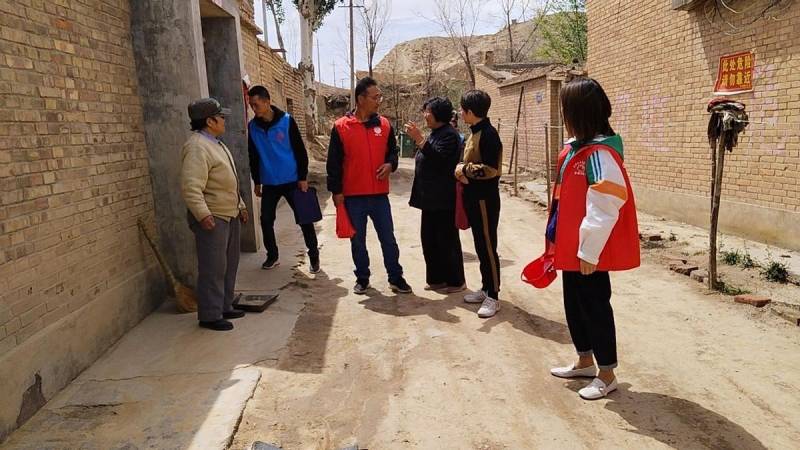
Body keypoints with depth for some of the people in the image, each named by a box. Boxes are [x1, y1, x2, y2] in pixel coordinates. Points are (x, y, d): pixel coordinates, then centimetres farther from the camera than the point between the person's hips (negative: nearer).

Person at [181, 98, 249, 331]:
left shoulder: (216, 144, 16)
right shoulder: (197, 147, -18)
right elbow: (191, 187, -27)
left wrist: (240, 206, 25)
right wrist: (202, 214, -34)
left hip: (229, 215, 11)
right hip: (212, 219, -11)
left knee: (229, 265, 17)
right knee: (213, 269, -4)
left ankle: (224, 307, 30)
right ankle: (210, 316, 7)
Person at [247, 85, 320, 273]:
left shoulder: (286, 121, -8)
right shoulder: (252, 126, 2)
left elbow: (300, 151, -7)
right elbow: (253, 157, 10)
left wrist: (303, 177, -9)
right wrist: (257, 182, 11)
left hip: (292, 181, -3)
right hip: (269, 184, 4)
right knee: (266, 220, 6)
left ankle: (313, 256, 13)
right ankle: (272, 256, 24)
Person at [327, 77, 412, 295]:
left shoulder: (384, 124, 5)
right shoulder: (341, 126, -4)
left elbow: (392, 150, 16)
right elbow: (334, 162, -3)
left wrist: (390, 164, -6)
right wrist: (336, 190, -5)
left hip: (379, 194, 2)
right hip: (353, 195, -2)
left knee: (388, 238, 7)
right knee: (358, 240, 10)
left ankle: (396, 278, 17)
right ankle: (362, 278, 24)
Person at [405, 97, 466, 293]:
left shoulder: (449, 135, -13)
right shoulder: (435, 133, 16)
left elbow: (439, 159, -27)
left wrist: (419, 139, -28)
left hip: (443, 200, -10)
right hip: (431, 198, 10)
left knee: (447, 240, -1)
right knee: (429, 238, 13)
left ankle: (455, 281, 11)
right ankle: (436, 278, 24)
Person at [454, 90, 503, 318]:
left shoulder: (488, 134, -16)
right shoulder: (475, 132, 13)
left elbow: (490, 169, -23)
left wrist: (464, 169, -12)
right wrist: (462, 171, -2)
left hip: (485, 199, -10)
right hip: (474, 197, 10)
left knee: (488, 247, -4)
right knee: (480, 246, 15)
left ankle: (493, 297, 4)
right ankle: (485, 288, 26)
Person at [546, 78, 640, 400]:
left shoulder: (599, 153, -21)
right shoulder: (577, 147, 8)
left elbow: (604, 209, -24)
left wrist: (589, 251, -21)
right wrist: (559, 240, 17)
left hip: (589, 251, -9)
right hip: (571, 246, 10)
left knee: (594, 305, 3)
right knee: (574, 303, 19)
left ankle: (607, 374, 20)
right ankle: (585, 361, 36)